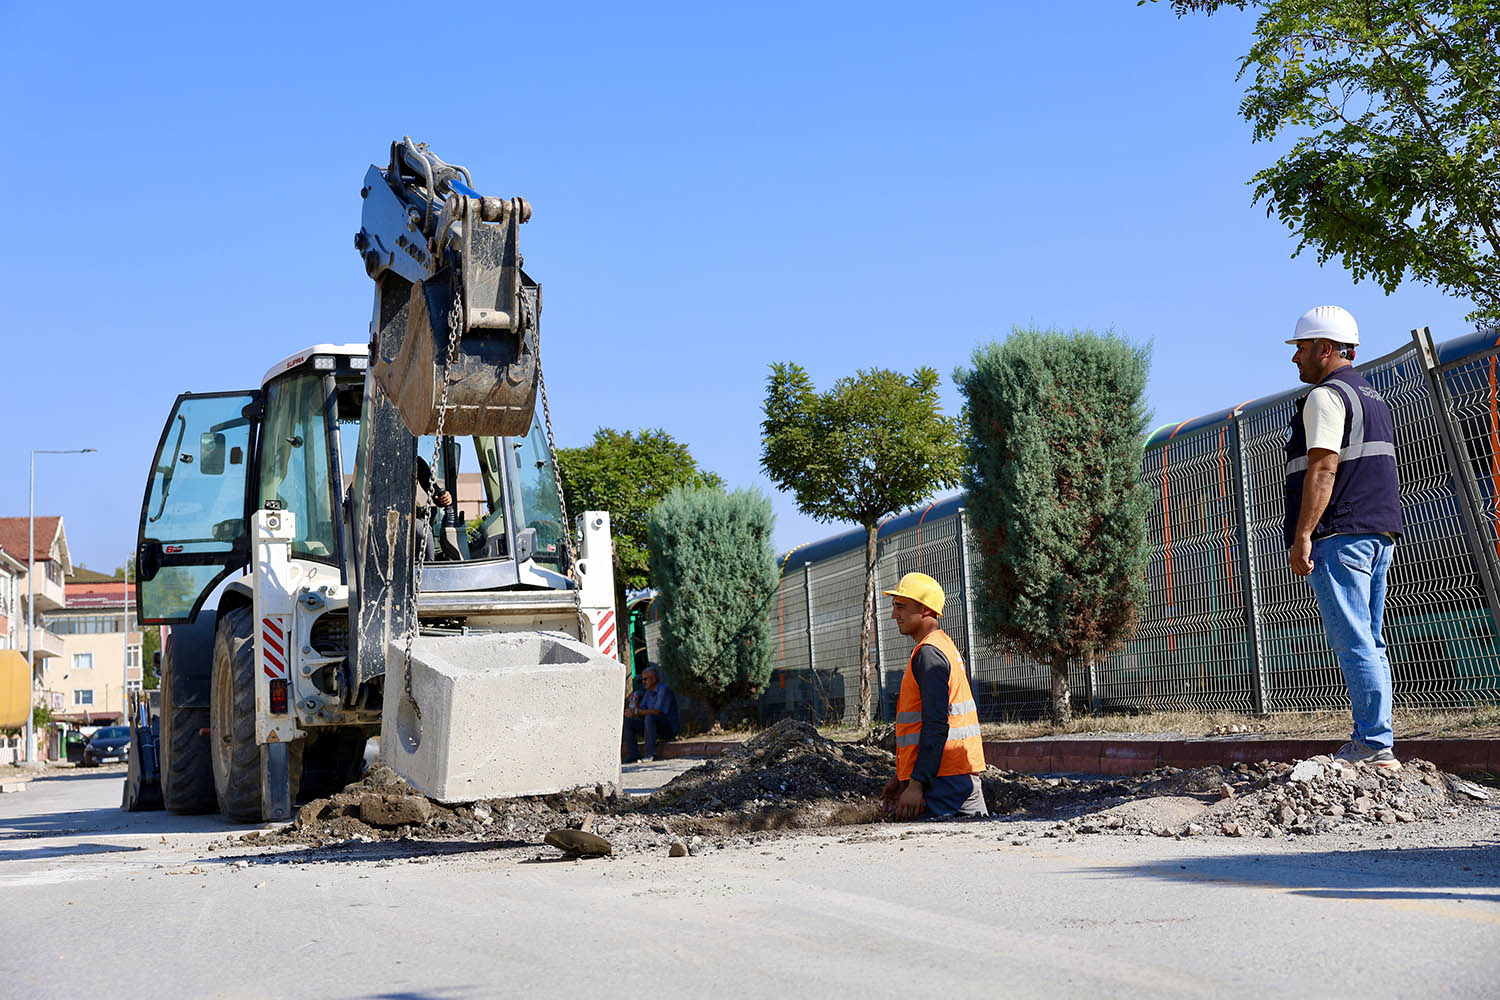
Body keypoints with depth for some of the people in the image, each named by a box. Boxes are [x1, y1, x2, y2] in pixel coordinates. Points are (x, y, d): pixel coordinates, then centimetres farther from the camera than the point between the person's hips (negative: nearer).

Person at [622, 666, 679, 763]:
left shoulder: (664, 690, -16)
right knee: (628, 721, 0)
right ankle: (633, 754, -8)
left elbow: (657, 712, -26)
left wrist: (636, 711, -25)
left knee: (649, 717, -35)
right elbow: (642, 712, 5)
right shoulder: (648, 692, 12)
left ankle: (651, 754, -30)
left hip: (669, 728, -9)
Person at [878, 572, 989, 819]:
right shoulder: (944, 646, 20)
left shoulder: (928, 653, -12)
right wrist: (901, 776, 25)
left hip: (942, 780, -10)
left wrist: (917, 784, -23)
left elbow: (936, 726, -21)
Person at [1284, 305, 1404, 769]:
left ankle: (1373, 745, -11)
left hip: (1340, 535, -10)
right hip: (1380, 534, 10)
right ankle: (1376, 746, 10)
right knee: (1368, 642, 10)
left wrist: (1301, 536, -19)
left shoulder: (1326, 396, -8)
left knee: (1353, 642, -10)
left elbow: (1323, 469, -18)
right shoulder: (1372, 397, 23)